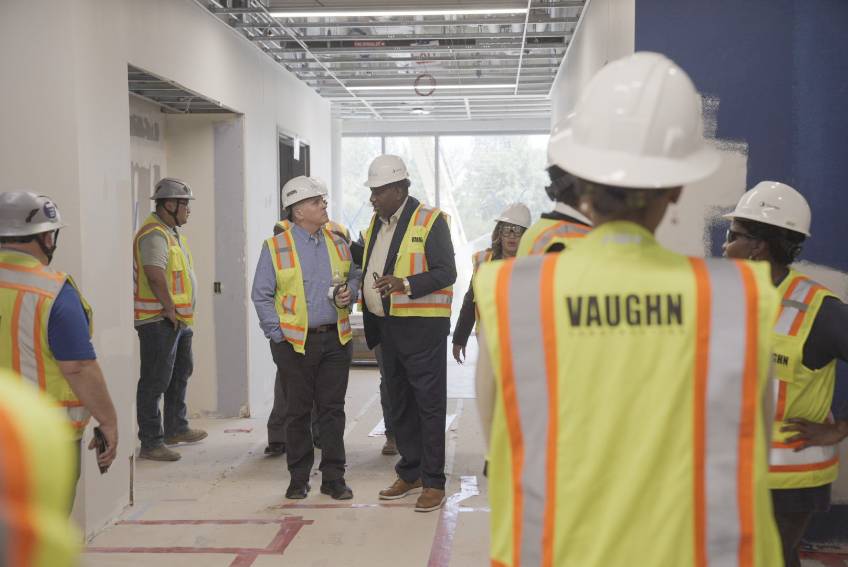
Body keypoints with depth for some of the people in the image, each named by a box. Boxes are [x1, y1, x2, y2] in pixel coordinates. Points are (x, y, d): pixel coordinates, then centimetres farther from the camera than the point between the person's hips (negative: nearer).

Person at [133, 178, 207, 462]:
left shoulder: (172, 232, 16)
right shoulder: (154, 234, -17)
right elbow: (155, 275, -30)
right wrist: (169, 308, -21)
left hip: (179, 320, 11)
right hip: (158, 321, -11)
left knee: (181, 373, 22)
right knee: (155, 381, -6)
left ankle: (176, 429, 37)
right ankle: (151, 443, -1)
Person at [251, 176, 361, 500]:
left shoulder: (337, 242, 8)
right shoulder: (276, 247, -4)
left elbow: (354, 276, 20)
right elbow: (261, 295, -1)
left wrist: (349, 293, -3)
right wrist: (277, 334, -7)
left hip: (335, 339, 3)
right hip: (295, 343, -3)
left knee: (332, 409, 6)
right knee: (298, 412, 7)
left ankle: (333, 477, 14)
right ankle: (299, 478, 19)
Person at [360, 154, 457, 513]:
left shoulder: (430, 221, -10)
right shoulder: (377, 223, 14)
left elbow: (445, 273, -16)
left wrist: (406, 284, -28)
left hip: (422, 326, -8)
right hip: (388, 326, 8)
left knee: (429, 404, -2)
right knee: (399, 404, 15)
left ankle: (434, 482, 5)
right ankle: (410, 473, 26)